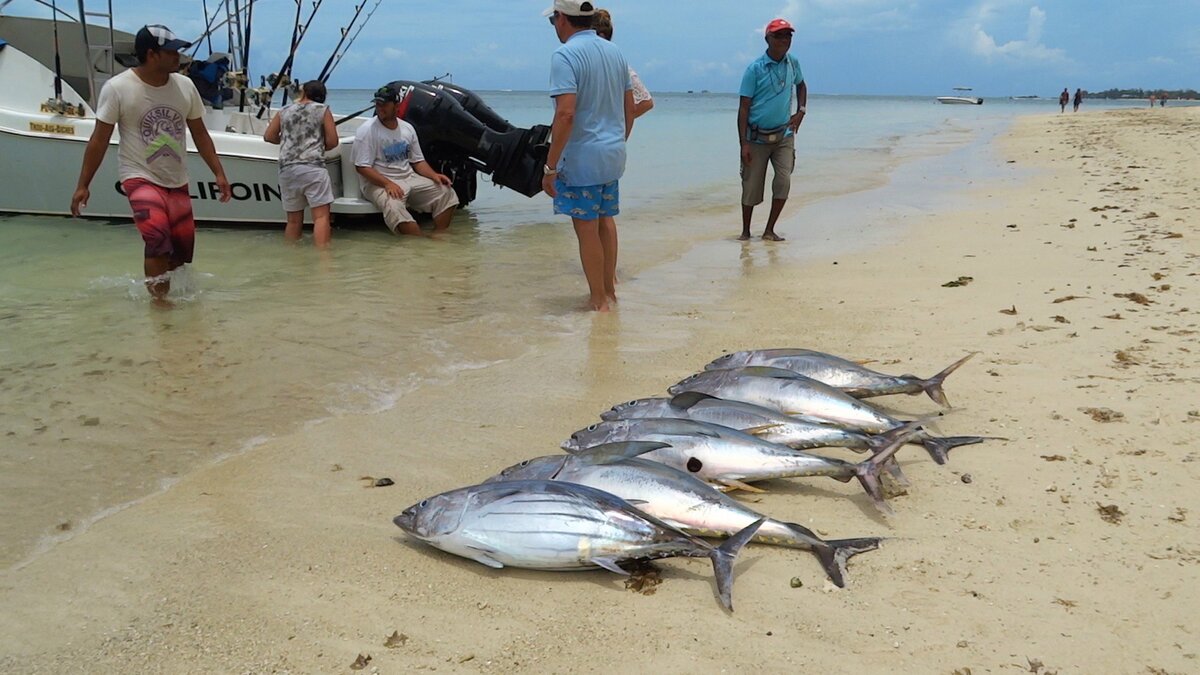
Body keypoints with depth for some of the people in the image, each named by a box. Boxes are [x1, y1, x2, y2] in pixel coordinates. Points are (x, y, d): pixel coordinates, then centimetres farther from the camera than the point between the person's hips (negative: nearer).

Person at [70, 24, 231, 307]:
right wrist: (83, 185, -8)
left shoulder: (185, 86, -2)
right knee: (157, 234, -25)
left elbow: (200, 134, 7)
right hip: (139, 176, -4)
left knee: (183, 249, 6)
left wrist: (219, 173, 3)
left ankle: (156, 281, 33)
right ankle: (158, 293, -8)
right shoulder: (117, 87, -13)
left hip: (177, 180, 5)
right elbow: (99, 139, -8)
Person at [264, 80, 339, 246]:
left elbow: (269, 136, 18)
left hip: (287, 169, 4)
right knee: (321, 216, -10)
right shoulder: (323, 110, 8)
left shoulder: (285, 111, 17)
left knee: (294, 219, 12)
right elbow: (332, 141, 4)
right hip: (312, 167, -4)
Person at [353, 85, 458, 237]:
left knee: (446, 192, -8)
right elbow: (362, 167, -14)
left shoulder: (407, 128, 9)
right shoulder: (366, 131, -10)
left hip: (409, 178, 6)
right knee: (393, 206, -38)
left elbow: (418, 161, 15)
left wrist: (434, 175, -5)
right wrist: (388, 184, -27)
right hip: (378, 183, -6)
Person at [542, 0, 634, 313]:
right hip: (613, 155, 8)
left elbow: (566, 114, -24)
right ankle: (609, 289, 29)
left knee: (587, 229, 2)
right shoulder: (615, 52, 9)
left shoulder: (565, 56, -15)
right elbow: (630, 108, 14)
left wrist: (550, 166, -20)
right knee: (605, 220, 20)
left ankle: (599, 299, 11)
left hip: (581, 158, -8)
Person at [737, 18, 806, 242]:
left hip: (784, 135, 4)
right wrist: (743, 144, -16)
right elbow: (744, 108, -10)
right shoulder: (755, 69, -10)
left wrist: (801, 111, 10)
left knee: (784, 181, -9)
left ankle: (769, 230, 3)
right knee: (752, 186, 3)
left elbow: (801, 85, 26)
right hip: (757, 137, -3)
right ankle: (745, 231, 19)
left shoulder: (793, 63, 4)